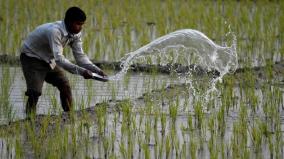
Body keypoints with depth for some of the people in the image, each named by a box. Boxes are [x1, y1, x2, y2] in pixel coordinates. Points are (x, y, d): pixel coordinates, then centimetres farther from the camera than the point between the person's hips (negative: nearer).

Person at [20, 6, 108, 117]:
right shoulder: (54, 31, -36)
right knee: (35, 92, -20)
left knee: (65, 86, 2)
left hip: (48, 60, 8)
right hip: (31, 58, -8)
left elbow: (80, 56, -5)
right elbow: (59, 58, -42)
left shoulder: (75, 34, -11)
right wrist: (81, 71, -48)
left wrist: (96, 70, -20)